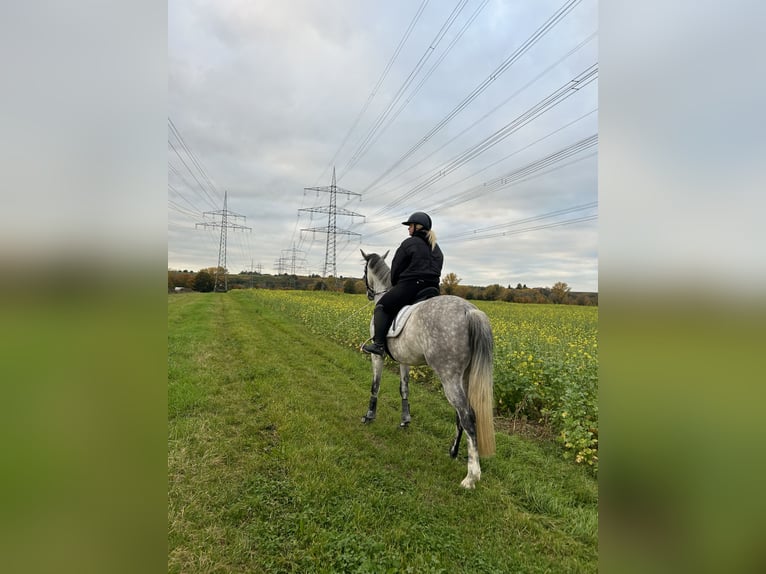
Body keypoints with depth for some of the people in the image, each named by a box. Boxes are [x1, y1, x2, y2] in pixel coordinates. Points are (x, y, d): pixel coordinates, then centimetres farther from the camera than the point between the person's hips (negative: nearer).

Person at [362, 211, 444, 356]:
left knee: (381, 306, 4)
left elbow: (396, 268, -1)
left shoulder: (409, 243, -3)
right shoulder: (437, 249, 20)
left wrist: (395, 285, 17)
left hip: (410, 285, -7)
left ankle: (379, 344, -6)